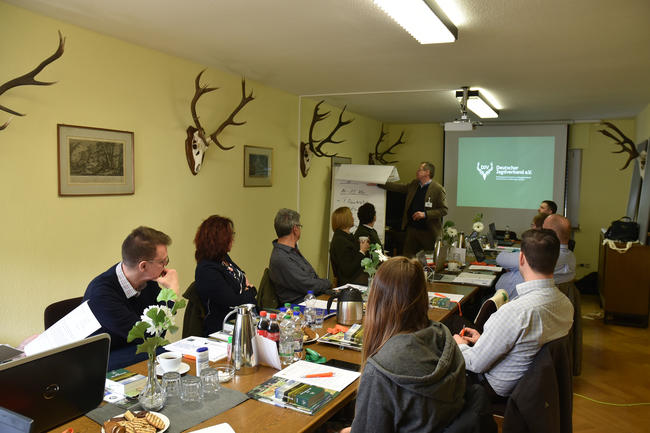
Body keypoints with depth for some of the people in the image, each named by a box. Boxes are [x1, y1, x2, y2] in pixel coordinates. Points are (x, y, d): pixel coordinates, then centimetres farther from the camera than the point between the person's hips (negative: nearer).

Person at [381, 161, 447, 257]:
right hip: (411, 229, 6)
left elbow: (444, 210, -10)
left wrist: (425, 214, -20)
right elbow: (399, 187, 19)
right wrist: (378, 184, 16)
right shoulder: (414, 184, 11)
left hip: (428, 231, -6)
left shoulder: (438, 189, -9)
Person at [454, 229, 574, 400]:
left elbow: (477, 364, -24)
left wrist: (460, 346, -2)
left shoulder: (516, 311, -37)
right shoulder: (566, 304, -10)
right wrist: (484, 340, 12)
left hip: (496, 390, -7)